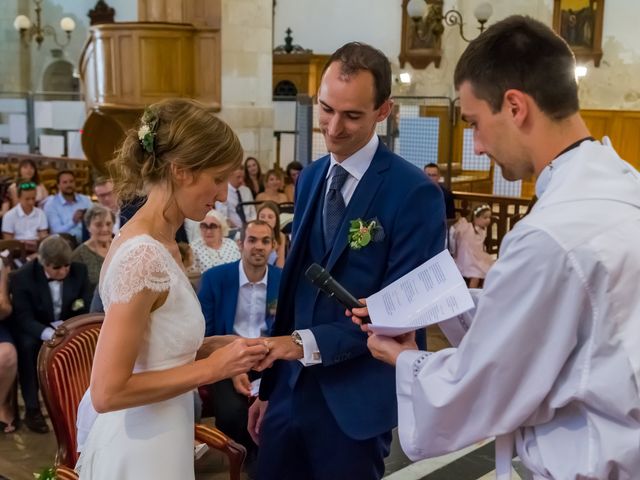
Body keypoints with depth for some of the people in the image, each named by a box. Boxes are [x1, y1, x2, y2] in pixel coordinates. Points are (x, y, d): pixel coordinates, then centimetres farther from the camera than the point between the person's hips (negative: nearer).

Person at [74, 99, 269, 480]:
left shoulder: (159, 244, 3)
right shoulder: (143, 256, -25)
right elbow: (108, 391, -25)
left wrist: (222, 353, 5)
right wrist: (211, 368, -20)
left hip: (154, 437, 9)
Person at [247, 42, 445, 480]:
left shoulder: (415, 193, -14)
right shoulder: (310, 178, 6)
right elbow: (295, 282, 9)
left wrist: (309, 342, -24)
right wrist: (269, 385, 12)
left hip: (358, 396, -5)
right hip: (292, 387, 6)